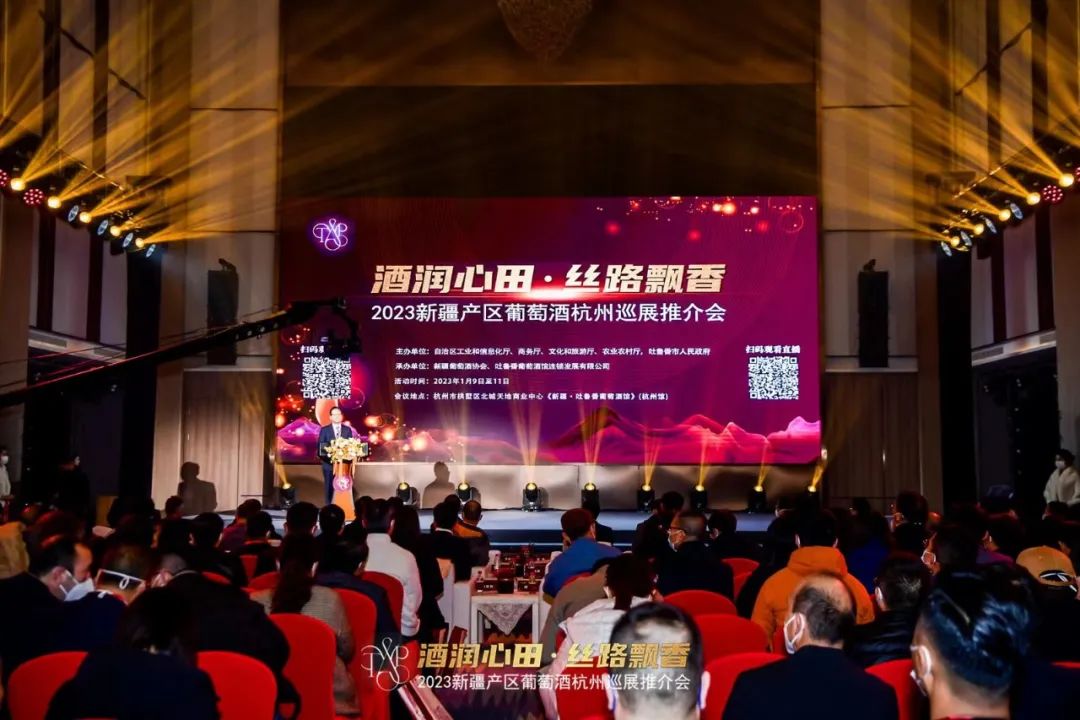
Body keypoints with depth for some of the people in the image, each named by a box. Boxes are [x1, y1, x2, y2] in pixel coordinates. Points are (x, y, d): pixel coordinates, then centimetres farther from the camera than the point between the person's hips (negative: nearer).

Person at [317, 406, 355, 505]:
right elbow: (320, 446, 0)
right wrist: (324, 456, -15)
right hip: (329, 463, -1)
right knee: (329, 487, 3)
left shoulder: (348, 430, 8)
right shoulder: (324, 430, 2)